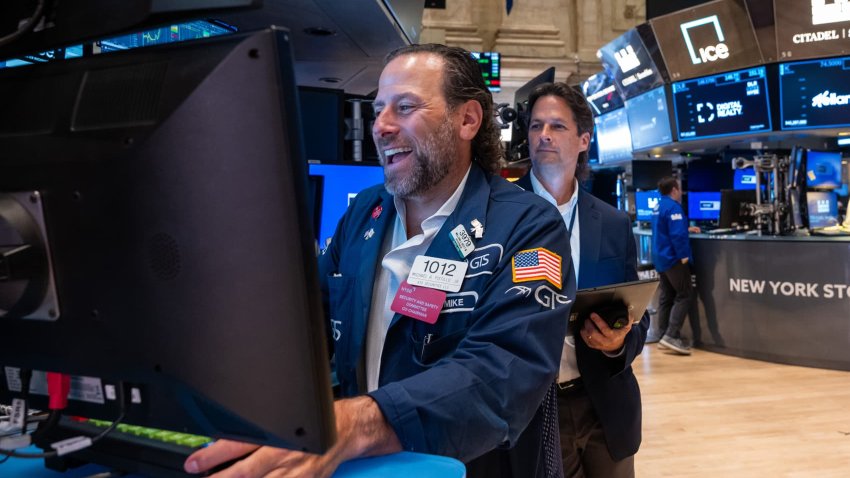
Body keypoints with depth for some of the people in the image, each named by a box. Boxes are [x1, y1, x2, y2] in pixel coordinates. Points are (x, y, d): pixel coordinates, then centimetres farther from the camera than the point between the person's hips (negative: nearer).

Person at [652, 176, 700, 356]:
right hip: (673, 258, -10)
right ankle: (672, 336, -15)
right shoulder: (673, 207, -17)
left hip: (661, 258, 10)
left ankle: (666, 335, 15)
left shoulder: (659, 206, 14)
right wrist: (683, 256, -19)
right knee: (684, 296, -8)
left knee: (667, 296, 12)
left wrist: (687, 229, 31)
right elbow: (677, 235, -24)